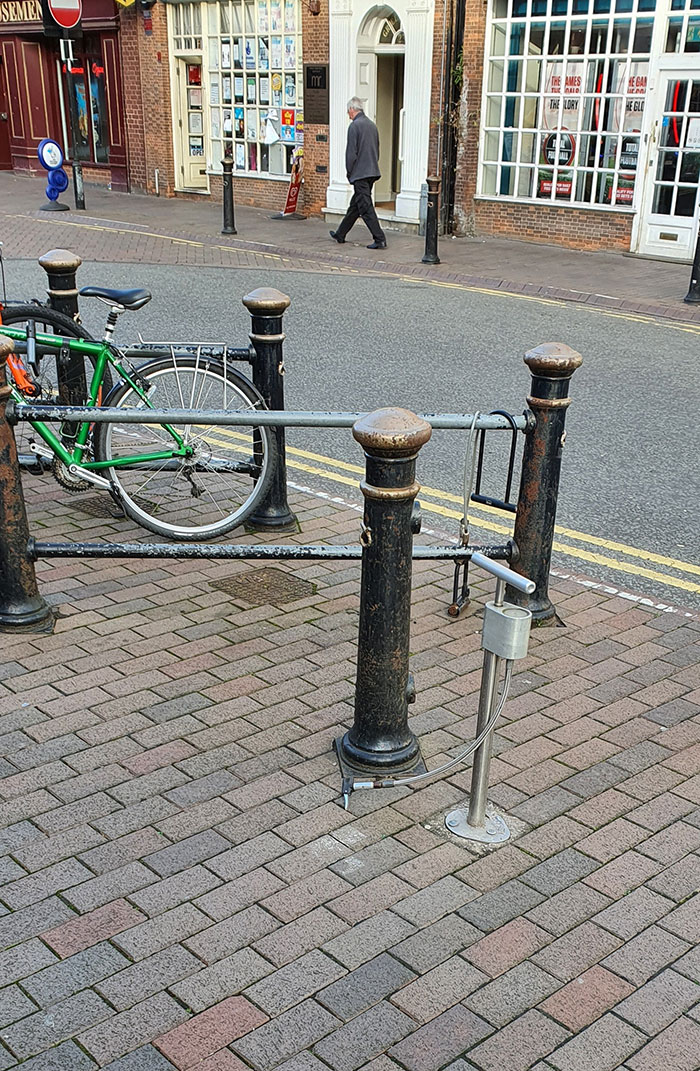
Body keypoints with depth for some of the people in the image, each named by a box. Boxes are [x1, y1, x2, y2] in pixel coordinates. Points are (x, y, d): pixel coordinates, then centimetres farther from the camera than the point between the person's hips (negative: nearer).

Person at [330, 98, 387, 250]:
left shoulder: (354, 126, -13)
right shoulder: (372, 125, 13)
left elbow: (351, 152, -15)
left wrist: (349, 172, -3)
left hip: (360, 174, -9)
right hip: (372, 172, 9)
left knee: (365, 207, -7)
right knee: (355, 205, 16)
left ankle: (380, 239, -12)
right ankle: (340, 234, 27)